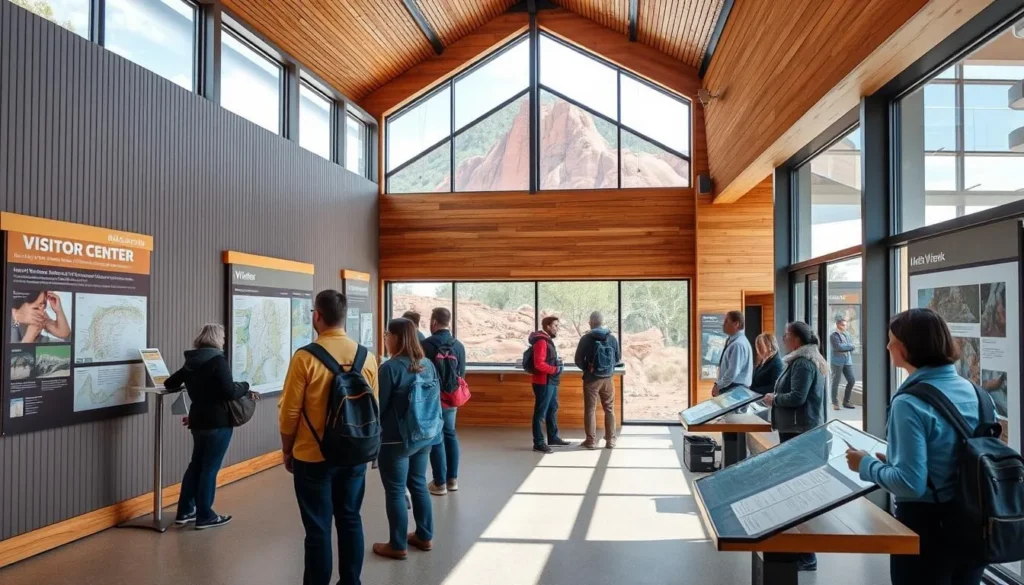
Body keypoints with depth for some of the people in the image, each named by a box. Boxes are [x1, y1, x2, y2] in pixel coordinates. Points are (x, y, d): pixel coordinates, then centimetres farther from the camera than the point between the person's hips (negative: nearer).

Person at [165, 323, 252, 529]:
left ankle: (184, 512, 23)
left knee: (196, 465, 18)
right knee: (210, 468, 0)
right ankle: (205, 517, 8)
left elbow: (170, 384, 17)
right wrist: (245, 386, -4)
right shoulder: (218, 360, -16)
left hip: (198, 420, 7)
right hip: (218, 421, -7)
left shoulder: (191, 361, 7)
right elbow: (229, 392, -22)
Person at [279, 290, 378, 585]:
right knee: (350, 520, 15)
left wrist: (287, 450, 5)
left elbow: (290, 411, -10)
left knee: (318, 528, 7)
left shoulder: (305, 357, -15)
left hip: (313, 456, -4)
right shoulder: (367, 357, -3)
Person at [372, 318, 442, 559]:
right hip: (425, 437, 7)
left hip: (396, 439, -7)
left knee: (395, 491, 4)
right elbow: (436, 399, 9)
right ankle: (424, 536, 28)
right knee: (419, 485, 18)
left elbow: (379, 405, -14)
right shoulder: (428, 365, 3)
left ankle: (398, 545, 12)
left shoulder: (390, 367, -17)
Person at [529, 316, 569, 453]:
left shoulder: (548, 340, 16)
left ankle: (553, 438, 30)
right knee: (540, 412, -5)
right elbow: (539, 364, -25)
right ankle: (538, 443, -1)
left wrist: (556, 367, 6)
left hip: (551, 382, 11)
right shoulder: (541, 341, -16)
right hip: (543, 382, -11)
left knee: (552, 410, 19)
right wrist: (555, 369, -17)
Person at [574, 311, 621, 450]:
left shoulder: (586, 338, -10)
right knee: (609, 410, 12)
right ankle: (610, 440, 14)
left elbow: (578, 360, -7)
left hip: (591, 379, -3)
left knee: (590, 410, 4)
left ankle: (591, 441, 6)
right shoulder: (612, 338, -1)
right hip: (607, 379, 3)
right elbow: (618, 358, 8)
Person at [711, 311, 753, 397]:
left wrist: (718, 386, -15)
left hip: (735, 389, -9)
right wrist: (718, 384, 11)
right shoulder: (732, 341, 13)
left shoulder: (738, 344, -18)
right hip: (730, 387, 9)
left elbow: (733, 372, -24)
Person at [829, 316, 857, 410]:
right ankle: (835, 403, 5)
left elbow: (852, 346, 12)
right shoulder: (833, 336, -6)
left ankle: (846, 401, 14)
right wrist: (850, 346, -6)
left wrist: (845, 347, -7)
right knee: (835, 382, -2)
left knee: (852, 380, 2)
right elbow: (839, 347, -17)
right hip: (837, 361, -6)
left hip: (847, 361, 6)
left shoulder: (847, 334, 15)